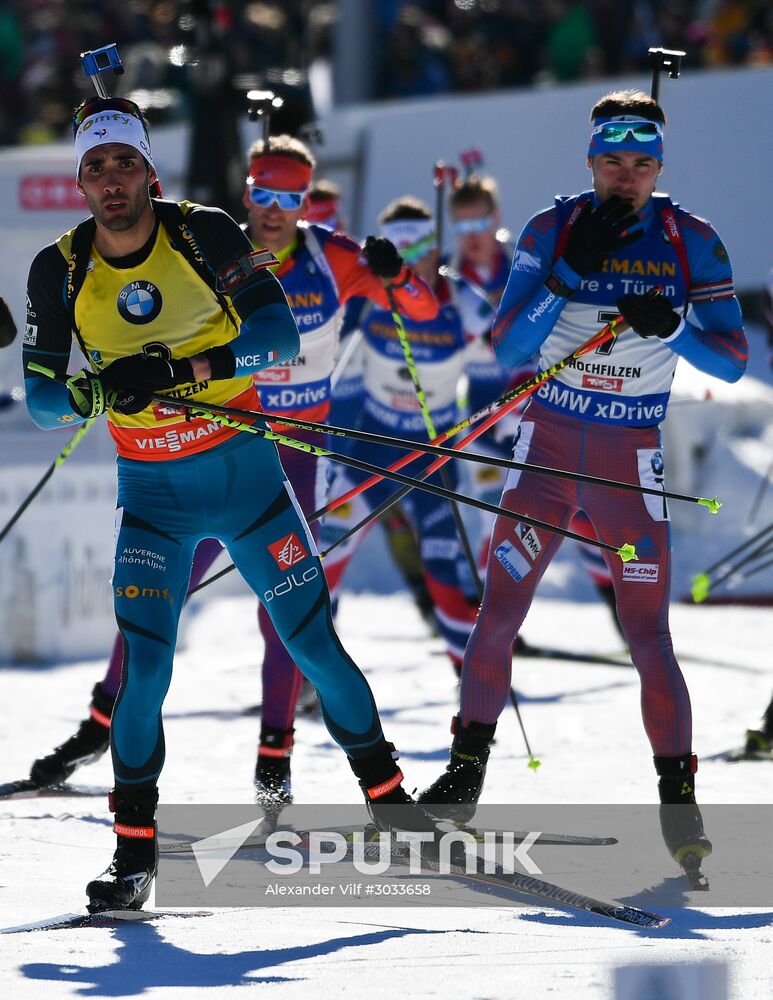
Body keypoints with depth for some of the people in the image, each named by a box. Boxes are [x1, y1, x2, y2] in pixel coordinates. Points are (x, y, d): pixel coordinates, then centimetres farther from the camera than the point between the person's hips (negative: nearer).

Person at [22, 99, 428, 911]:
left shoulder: (205, 234, -12)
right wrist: (95, 391, -29)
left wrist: (177, 369, -32)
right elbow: (40, 398, -6)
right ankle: (135, 848, -3)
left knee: (313, 644, 4)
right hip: (151, 494, 1)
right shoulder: (60, 270, -6)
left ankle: (387, 797, 23)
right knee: (143, 660, -14)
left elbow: (278, 337, -20)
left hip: (246, 476, -1)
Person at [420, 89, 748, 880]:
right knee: (500, 606, -7)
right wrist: (572, 274, -20)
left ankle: (678, 795, 1)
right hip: (548, 443, 1)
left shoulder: (692, 244, -2)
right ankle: (468, 767, 3)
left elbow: (732, 359, -3)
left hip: (630, 458, -1)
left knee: (647, 631, -6)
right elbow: (506, 346, -9)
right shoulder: (553, 231, -3)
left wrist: (673, 325, -22)